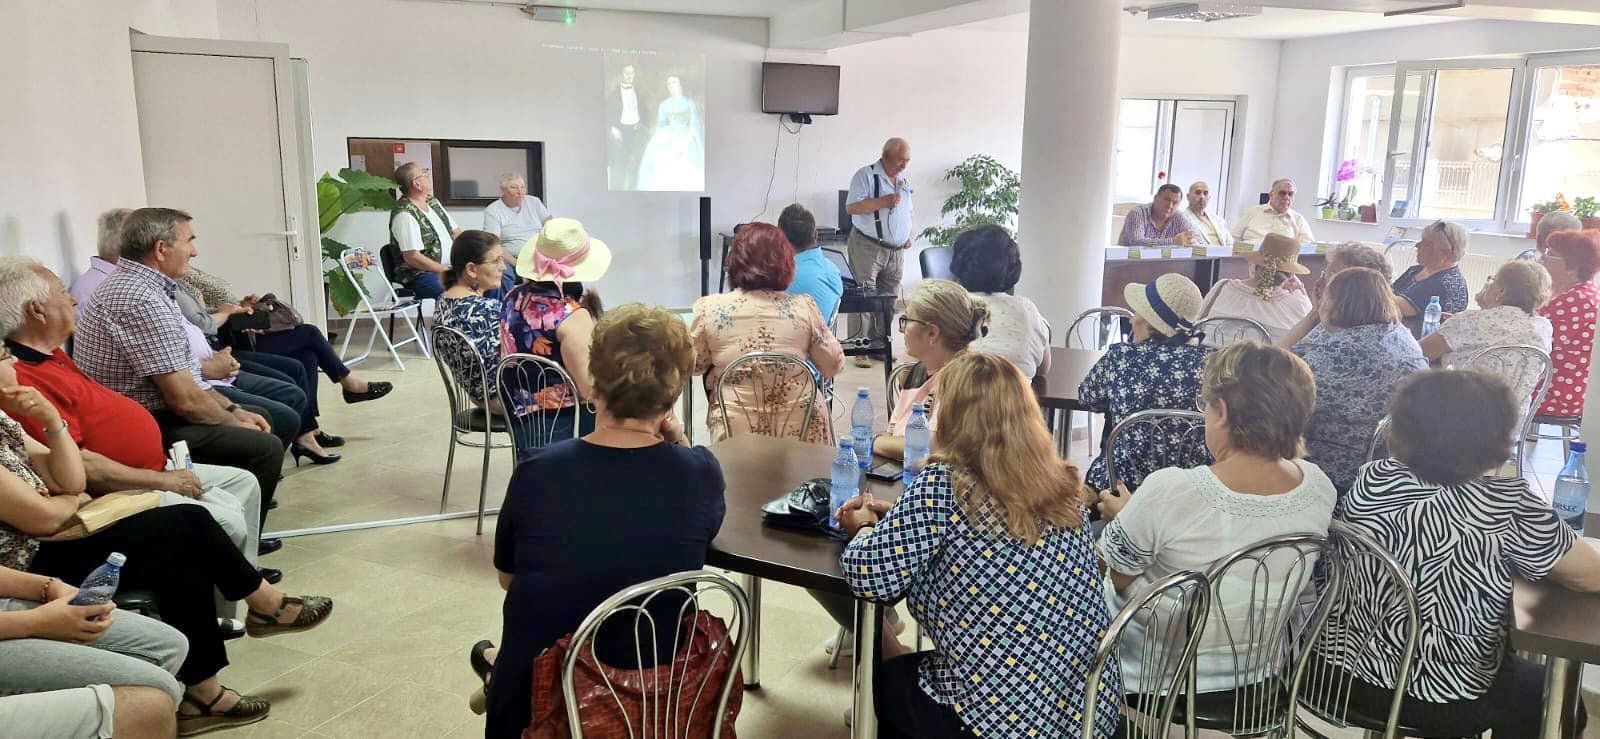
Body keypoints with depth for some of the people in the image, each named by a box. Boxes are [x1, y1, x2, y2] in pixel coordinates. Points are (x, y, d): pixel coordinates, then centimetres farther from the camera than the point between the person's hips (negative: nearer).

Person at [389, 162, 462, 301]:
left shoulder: (433, 201, 15)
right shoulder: (404, 215, -13)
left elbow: (456, 232, 19)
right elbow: (412, 257, -18)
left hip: (452, 267, 9)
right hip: (420, 275, -9)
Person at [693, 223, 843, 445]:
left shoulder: (710, 309, -12)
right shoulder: (803, 308, -13)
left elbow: (692, 365, 3)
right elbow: (834, 366, 0)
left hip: (735, 433, 0)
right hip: (799, 432, 0)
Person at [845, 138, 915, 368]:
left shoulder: (903, 182, 17)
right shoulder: (866, 175, -6)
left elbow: (908, 213, 28)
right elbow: (851, 207, -16)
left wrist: (910, 235, 9)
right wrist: (883, 202, -19)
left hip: (896, 251, 7)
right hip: (868, 247, -7)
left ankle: (879, 344, 17)